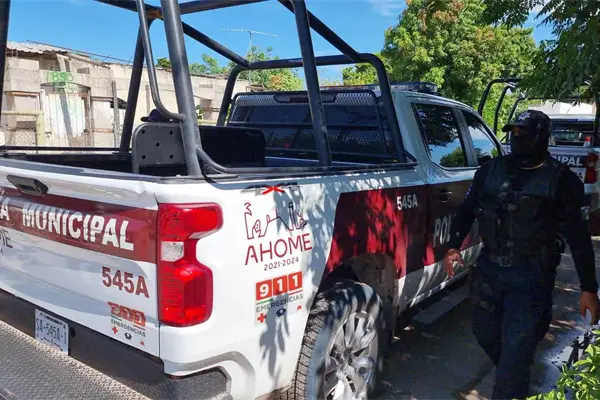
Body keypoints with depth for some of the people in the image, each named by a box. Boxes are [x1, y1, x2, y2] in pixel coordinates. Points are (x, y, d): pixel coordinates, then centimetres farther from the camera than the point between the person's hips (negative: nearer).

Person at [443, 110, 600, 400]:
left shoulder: (562, 180, -4)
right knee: (485, 334, 19)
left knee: (515, 350, -4)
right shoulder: (490, 170, 5)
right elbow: (466, 211, 11)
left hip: (531, 276, -4)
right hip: (488, 268, 5)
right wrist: (454, 246, -4)